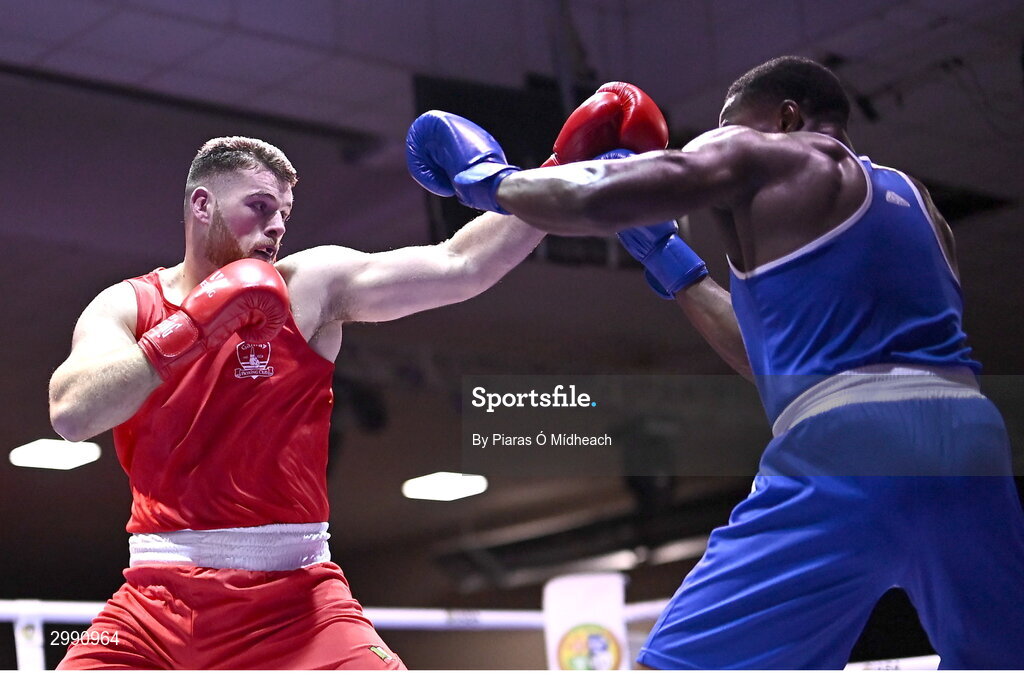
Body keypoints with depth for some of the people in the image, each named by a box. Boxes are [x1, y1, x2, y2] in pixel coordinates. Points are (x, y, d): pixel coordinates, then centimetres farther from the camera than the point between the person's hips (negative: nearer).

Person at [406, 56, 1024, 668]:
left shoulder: (761, 157, 10)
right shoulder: (913, 200, 30)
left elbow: (592, 201, -1)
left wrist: (489, 181, 19)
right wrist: (669, 262, 38)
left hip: (848, 442, -7)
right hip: (969, 439, 7)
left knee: (679, 661, -3)